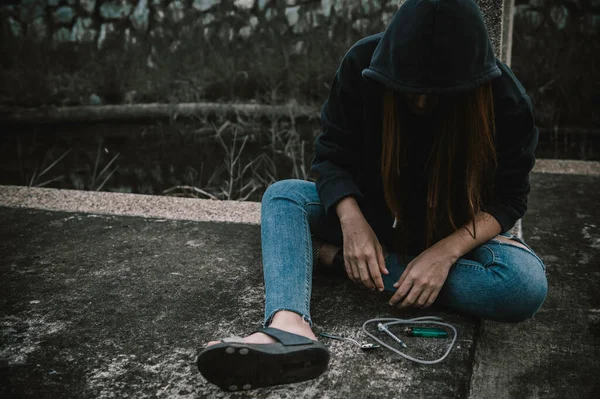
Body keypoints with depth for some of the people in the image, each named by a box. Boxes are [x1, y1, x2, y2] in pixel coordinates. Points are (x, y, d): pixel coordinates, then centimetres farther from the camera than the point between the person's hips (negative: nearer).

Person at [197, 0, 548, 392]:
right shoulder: (363, 65, -19)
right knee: (283, 196, -20)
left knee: (527, 286, -32)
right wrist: (352, 220, -29)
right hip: (374, 216, 2)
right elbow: (333, 155, -11)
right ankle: (290, 327, -50)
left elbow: (508, 198, -15)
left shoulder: (506, 99, -22)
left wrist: (446, 251, -31)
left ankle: (335, 259, -25)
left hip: (460, 230, -1)